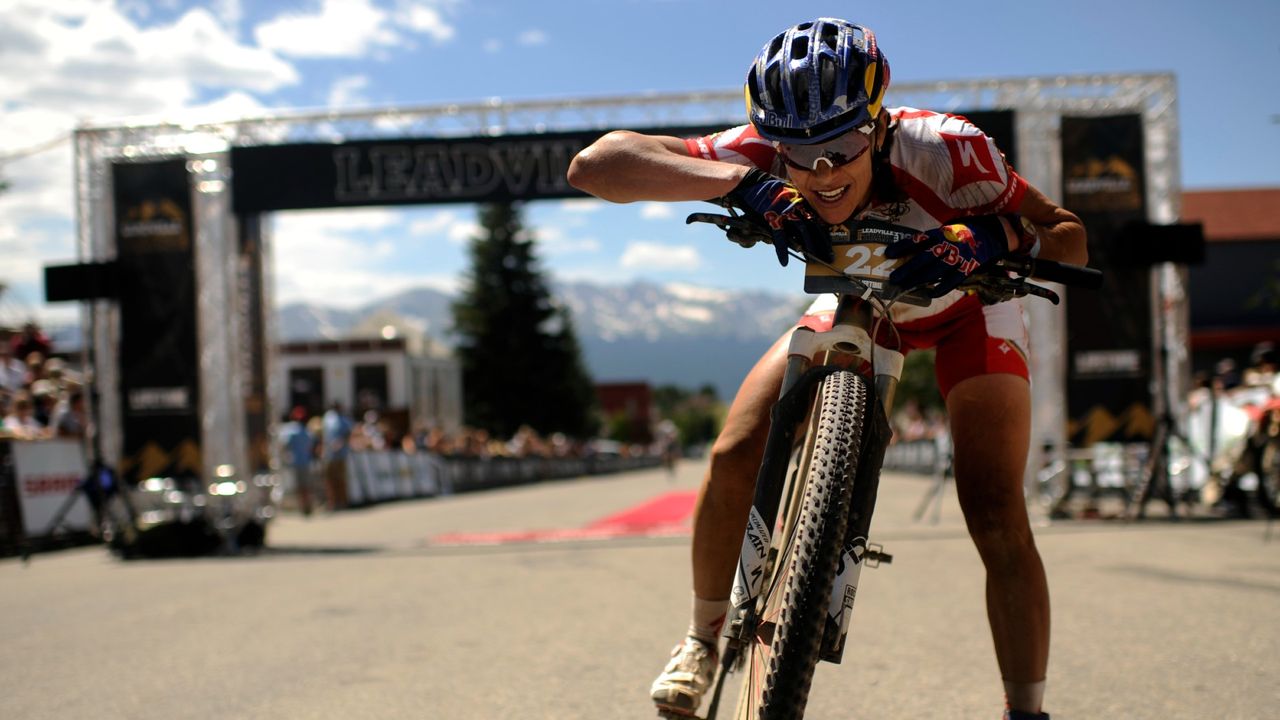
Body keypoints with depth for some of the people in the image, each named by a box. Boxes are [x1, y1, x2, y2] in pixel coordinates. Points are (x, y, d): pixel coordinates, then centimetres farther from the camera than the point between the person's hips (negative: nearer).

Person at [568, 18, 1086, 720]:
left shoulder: (942, 148, -39)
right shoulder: (766, 156, -33)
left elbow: (1069, 239, -32)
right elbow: (594, 164, -40)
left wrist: (987, 238, -53)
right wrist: (738, 183, -53)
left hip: (965, 306, -2)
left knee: (996, 517, -17)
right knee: (736, 458, -15)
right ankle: (704, 636, 11)